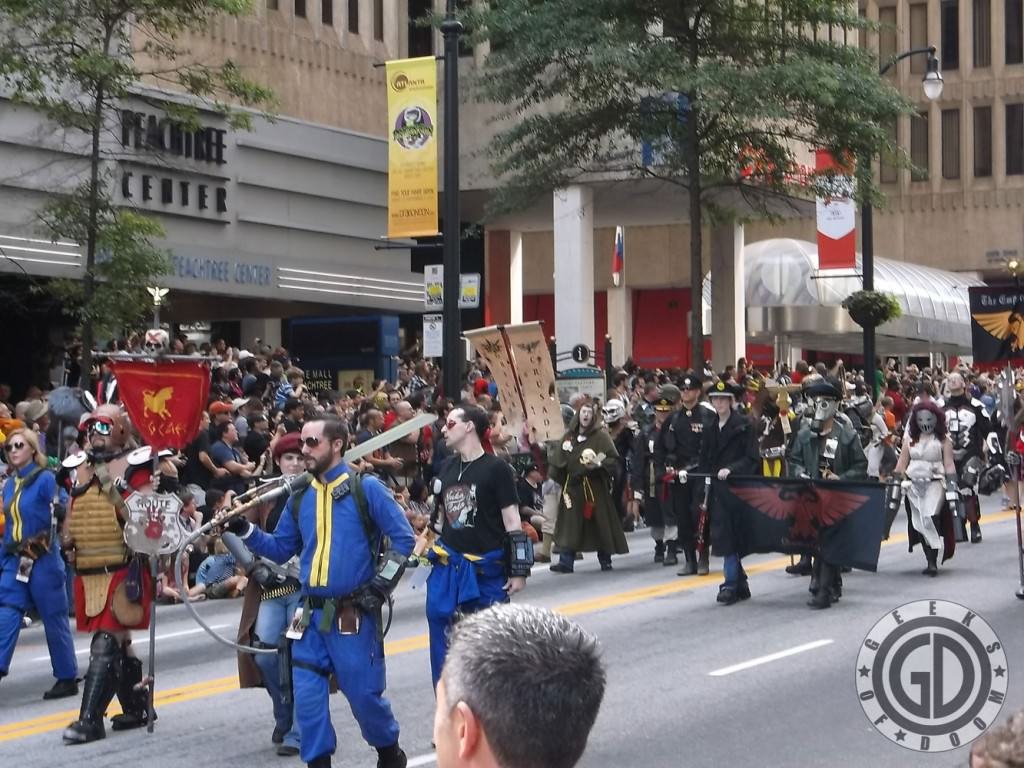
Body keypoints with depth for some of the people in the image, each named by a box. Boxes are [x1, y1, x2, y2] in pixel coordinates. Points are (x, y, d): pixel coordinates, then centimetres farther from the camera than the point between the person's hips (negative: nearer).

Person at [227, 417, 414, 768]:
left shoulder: (365, 488, -5)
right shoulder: (300, 498, 11)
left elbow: (403, 538, -5)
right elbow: (281, 549, 16)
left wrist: (379, 586, -10)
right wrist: (244, 530, 2)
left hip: (355, 615, -5)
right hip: (312, 614, 5)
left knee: (364, 693, 1)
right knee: (307, 697, 0)